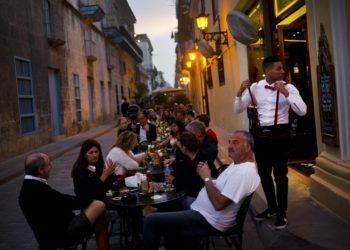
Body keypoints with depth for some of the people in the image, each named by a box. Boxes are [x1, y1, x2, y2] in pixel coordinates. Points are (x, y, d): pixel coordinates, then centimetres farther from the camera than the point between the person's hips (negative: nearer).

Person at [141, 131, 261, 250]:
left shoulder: (245, 172, -24)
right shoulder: (237, 164, 10)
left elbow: (219, 203, -30)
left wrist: (207, 178, -18)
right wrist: (205, 175, -1)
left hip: (209, 220, -11)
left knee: (151, 221, -12)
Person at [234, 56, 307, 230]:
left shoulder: (288, 87, -7)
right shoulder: (255, 87, 2)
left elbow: (302, 111, -18)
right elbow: (238, 110, 6)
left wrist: (285, 93, -25)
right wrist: (240, 92, -10)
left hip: (280, 134, -4)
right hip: (261, 134, 4)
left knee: (280, 174, 4)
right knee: (264, 174, 17)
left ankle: (282, 212, 22)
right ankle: (272, 207, 38)